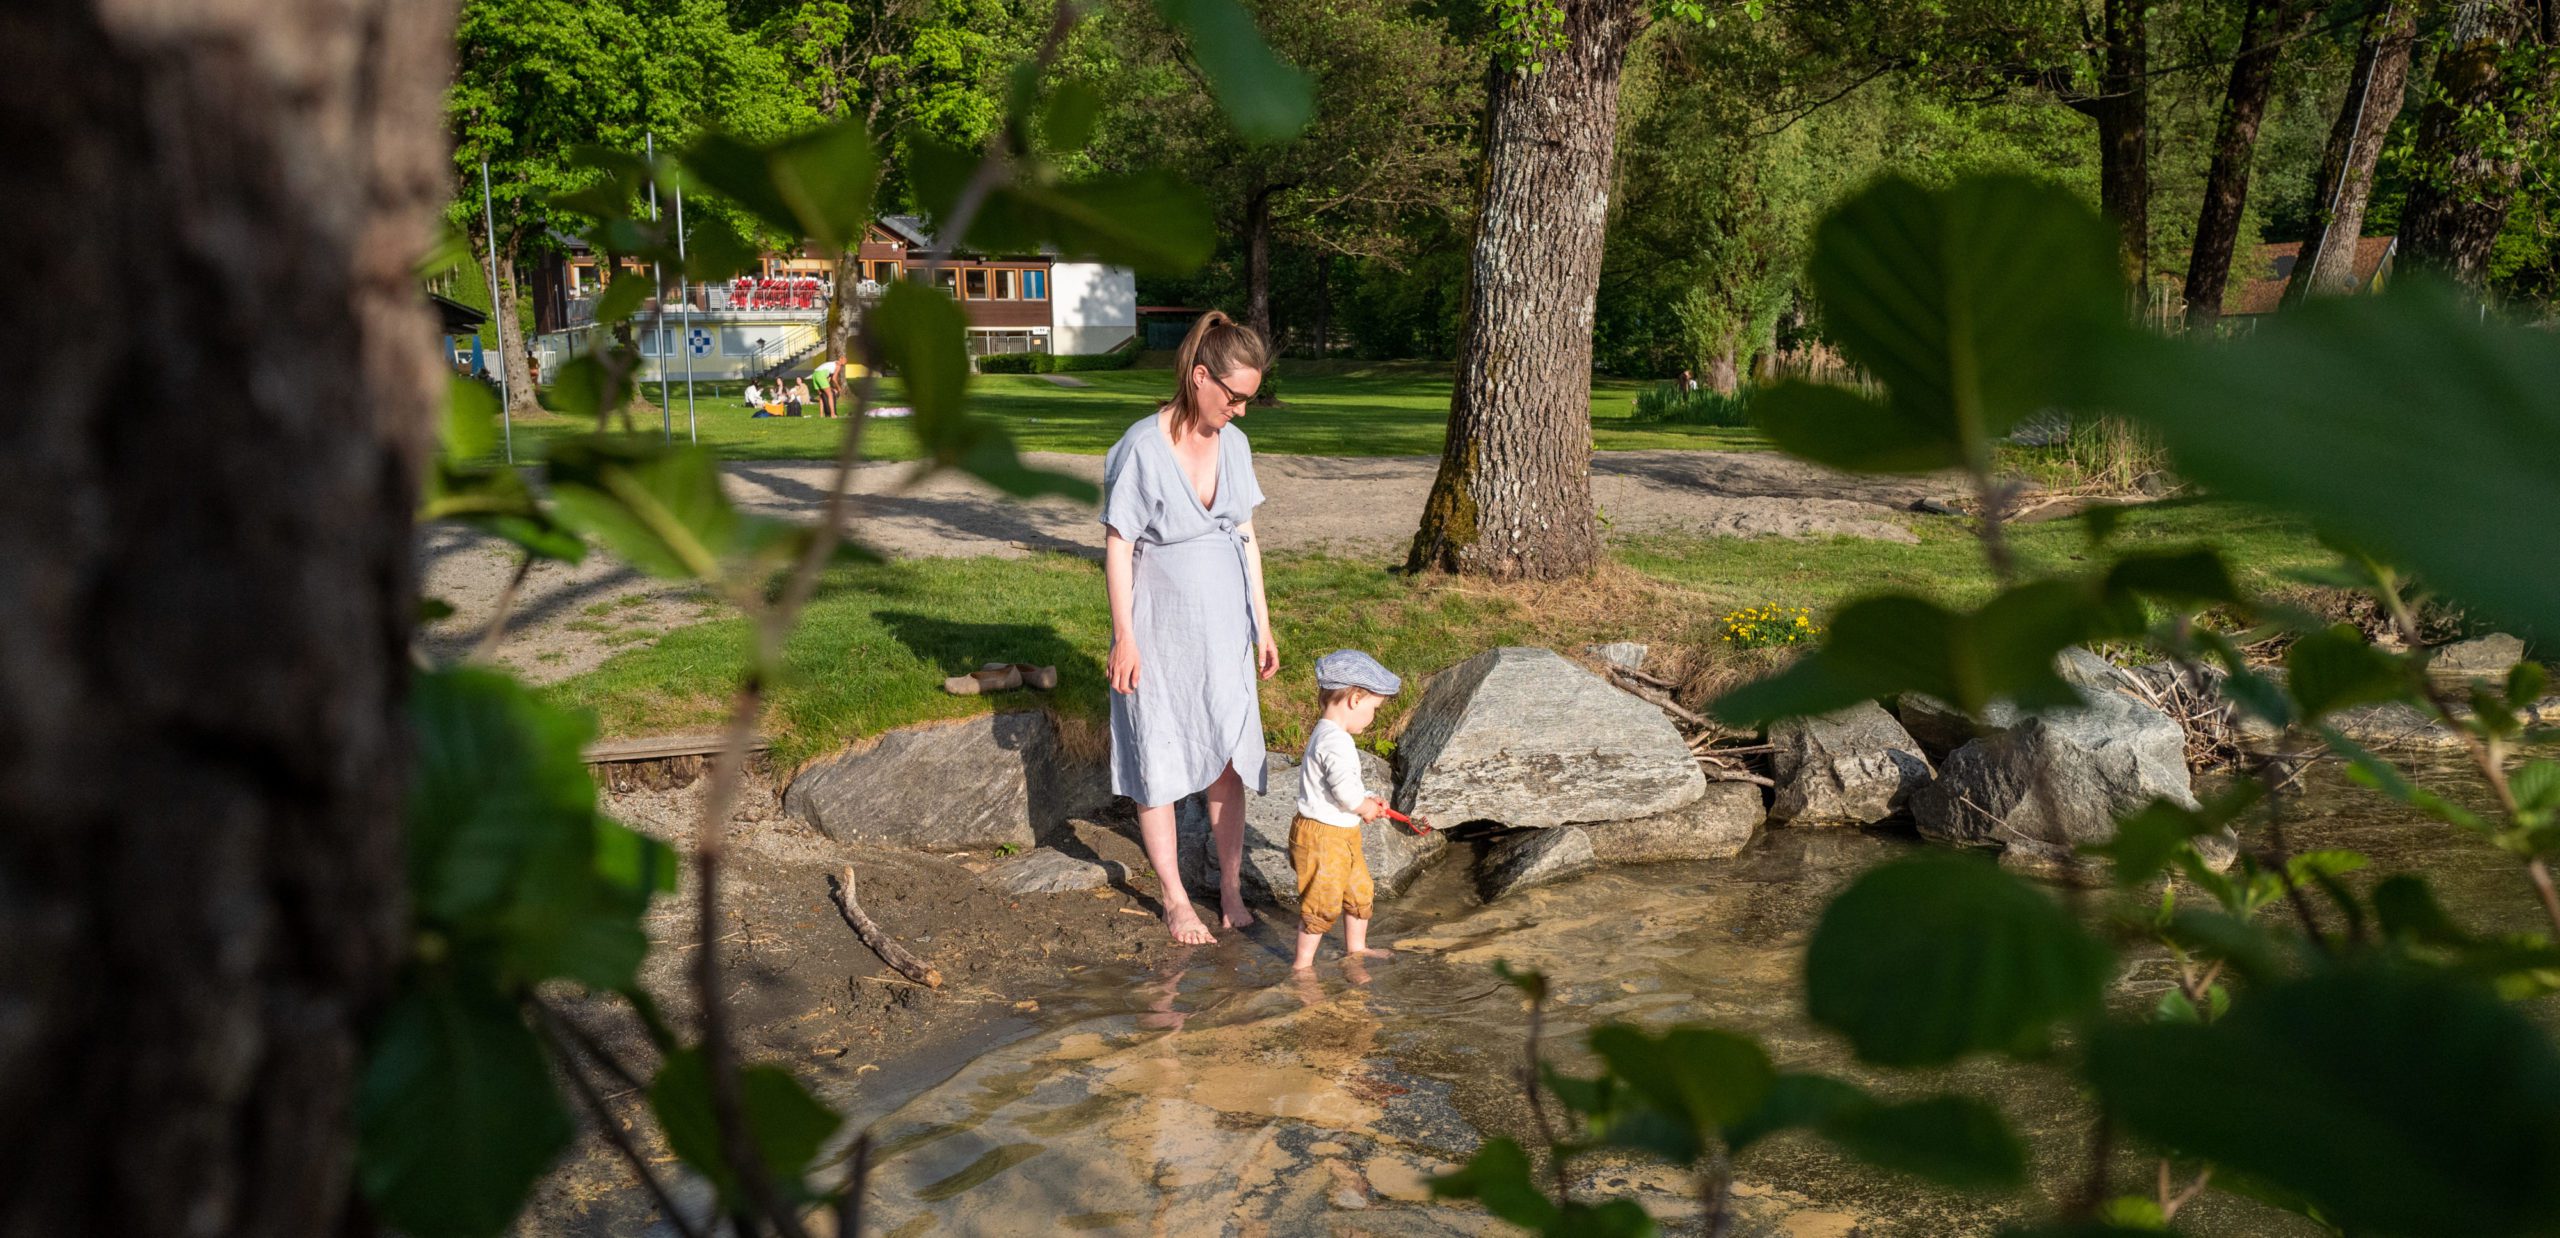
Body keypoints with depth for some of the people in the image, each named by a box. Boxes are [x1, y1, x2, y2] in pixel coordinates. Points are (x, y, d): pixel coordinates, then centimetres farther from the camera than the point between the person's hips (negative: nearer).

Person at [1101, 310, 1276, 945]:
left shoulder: (1234, 444, 1)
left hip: (1223, 623, 5)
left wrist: (1262, 624, 11)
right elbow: (1118, 547, -12)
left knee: (1230, 753, 8)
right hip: (1161, 625, -5)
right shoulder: (1142, 447, -16)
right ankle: (1175, 898, 19)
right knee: (1160, 758, 6)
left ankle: (1231, 885, 22)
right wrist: (1124, 638, -13)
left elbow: (1246, 536, 9)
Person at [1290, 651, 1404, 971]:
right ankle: (1303, 962, 13)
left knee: (1360, 891, 23)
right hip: (1323, 837, -11)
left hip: (1342, 836, 11)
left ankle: (1355, 947, 40)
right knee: (1323, 900, 0)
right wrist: (1365, 806, -13)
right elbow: (1344, 788, -33)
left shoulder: (1327, 734, 10)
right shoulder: (1334, 741, -25)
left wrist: (1367, 801, 7)